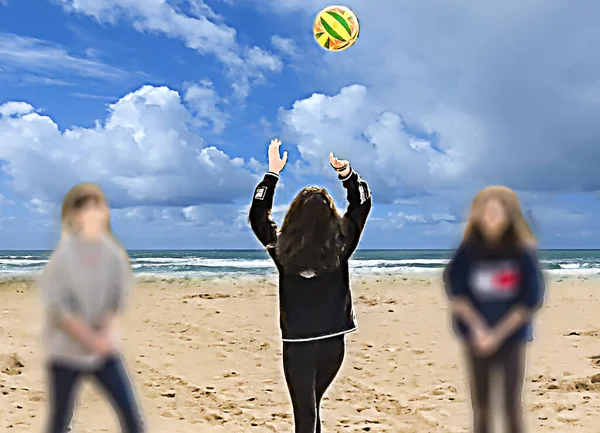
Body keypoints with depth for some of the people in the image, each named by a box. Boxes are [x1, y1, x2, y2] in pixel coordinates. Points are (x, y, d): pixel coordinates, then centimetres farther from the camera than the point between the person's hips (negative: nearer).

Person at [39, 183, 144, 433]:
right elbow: (56, 308, -13)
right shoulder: (62, 254, -12)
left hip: (104, 349, 3)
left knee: (130, 412, -1)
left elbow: (118, 299, 3)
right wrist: (90, 340, -15)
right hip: (66, 351, -3)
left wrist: (104, 334, -10)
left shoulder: (112, 251, -2)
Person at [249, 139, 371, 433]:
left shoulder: (281, 247, -10)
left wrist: (272, 172, 7)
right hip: (333, 340, 2)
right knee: (312, 405, 22)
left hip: (298, 342, -2)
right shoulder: (340, 246, -7)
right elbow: (362, 204, 6)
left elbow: (257, 215, 7)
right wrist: (346, 173, 0)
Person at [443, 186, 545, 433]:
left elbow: (531, 299, -8)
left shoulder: (523, 252, -8)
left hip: (511, 338, -1)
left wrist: (498, 334, -12)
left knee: (512, 404, 1)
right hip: (475, 337, 1)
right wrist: (477, 329, -13)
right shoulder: (468, 250, -6)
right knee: (481, 403, 8)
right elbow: (455, 291, -3)